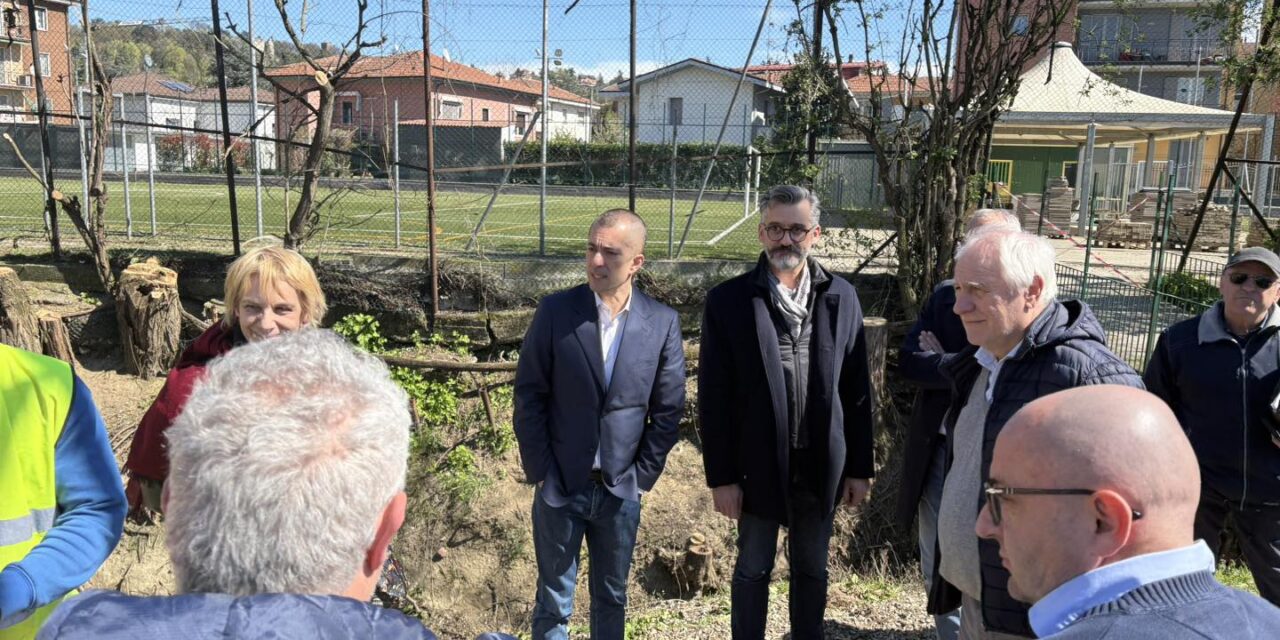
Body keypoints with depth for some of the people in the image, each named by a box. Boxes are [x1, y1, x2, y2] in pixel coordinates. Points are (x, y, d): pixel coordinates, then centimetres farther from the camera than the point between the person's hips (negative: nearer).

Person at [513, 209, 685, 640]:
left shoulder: (662, 323, -5)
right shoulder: (555, 311, -8)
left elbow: (668, 410, 0)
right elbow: (529, 396, -4)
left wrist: (642, 476, -2)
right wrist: (540, 472, -6)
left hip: (622, 490, 1)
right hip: (559, 486, -1)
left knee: (612, 598, 17)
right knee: (553, 601, 12)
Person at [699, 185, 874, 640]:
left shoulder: (841, 297, -1)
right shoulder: (728, 301, -9)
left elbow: (856, 391, 2)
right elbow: (714, 398, -7)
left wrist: (860, 467, 3)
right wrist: (721, 476, -8)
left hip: (822, 466, 2)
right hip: (759, 465, -2)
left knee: (812, 571, 19)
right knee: (753, 571, 15)